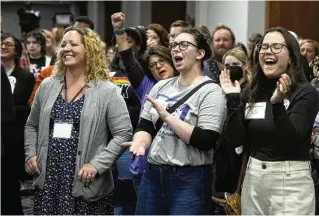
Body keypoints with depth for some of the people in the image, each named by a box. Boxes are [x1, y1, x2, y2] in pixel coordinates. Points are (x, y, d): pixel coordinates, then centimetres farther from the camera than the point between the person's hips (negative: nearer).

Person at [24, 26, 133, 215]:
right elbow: (32, 126, 19)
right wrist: (30, 154, 3)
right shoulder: (47, 86, 9)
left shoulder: (107, 91, -5)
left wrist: (97, 165, -17)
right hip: (48, 180, 4)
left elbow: (123, 134, -10)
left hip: (86, 184, -4)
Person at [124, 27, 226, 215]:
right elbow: (144, 126, 9)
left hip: (190, 180, -5)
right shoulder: (161, 86, 10)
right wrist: (140, 143, -14)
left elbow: (206, 141, -18)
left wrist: (166, 116, -17)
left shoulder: (210, 92, -8)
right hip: (153, 175, 6)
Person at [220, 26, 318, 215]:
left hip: (291, 182, -5)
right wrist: (233, 99, -7)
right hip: (253, 179, 5)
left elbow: (290, 141, -18)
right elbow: (235, 140, -1)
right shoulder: (250, 94, 6)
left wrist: (277, 104, -30)